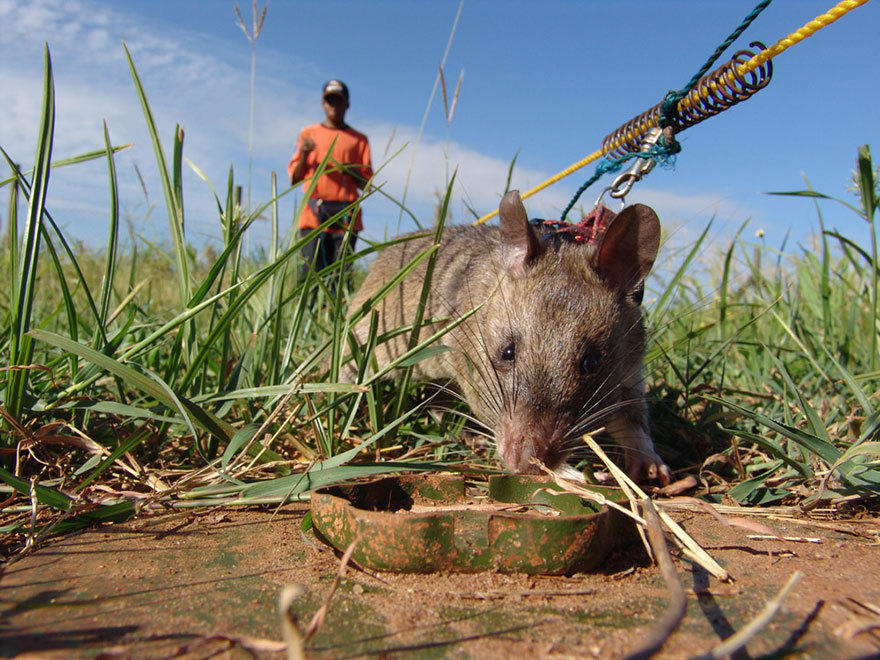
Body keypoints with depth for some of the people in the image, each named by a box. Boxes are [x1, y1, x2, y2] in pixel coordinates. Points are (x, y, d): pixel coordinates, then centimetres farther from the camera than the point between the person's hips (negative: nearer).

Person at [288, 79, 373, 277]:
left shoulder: (359, 139, 17)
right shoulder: (308, 134, 17)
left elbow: (367, 183, 11)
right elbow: (294, 178, 12)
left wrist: (351, 172, -10)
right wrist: (304, 154, -6)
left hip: (346, 216, 0)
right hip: (313, 215, 0)